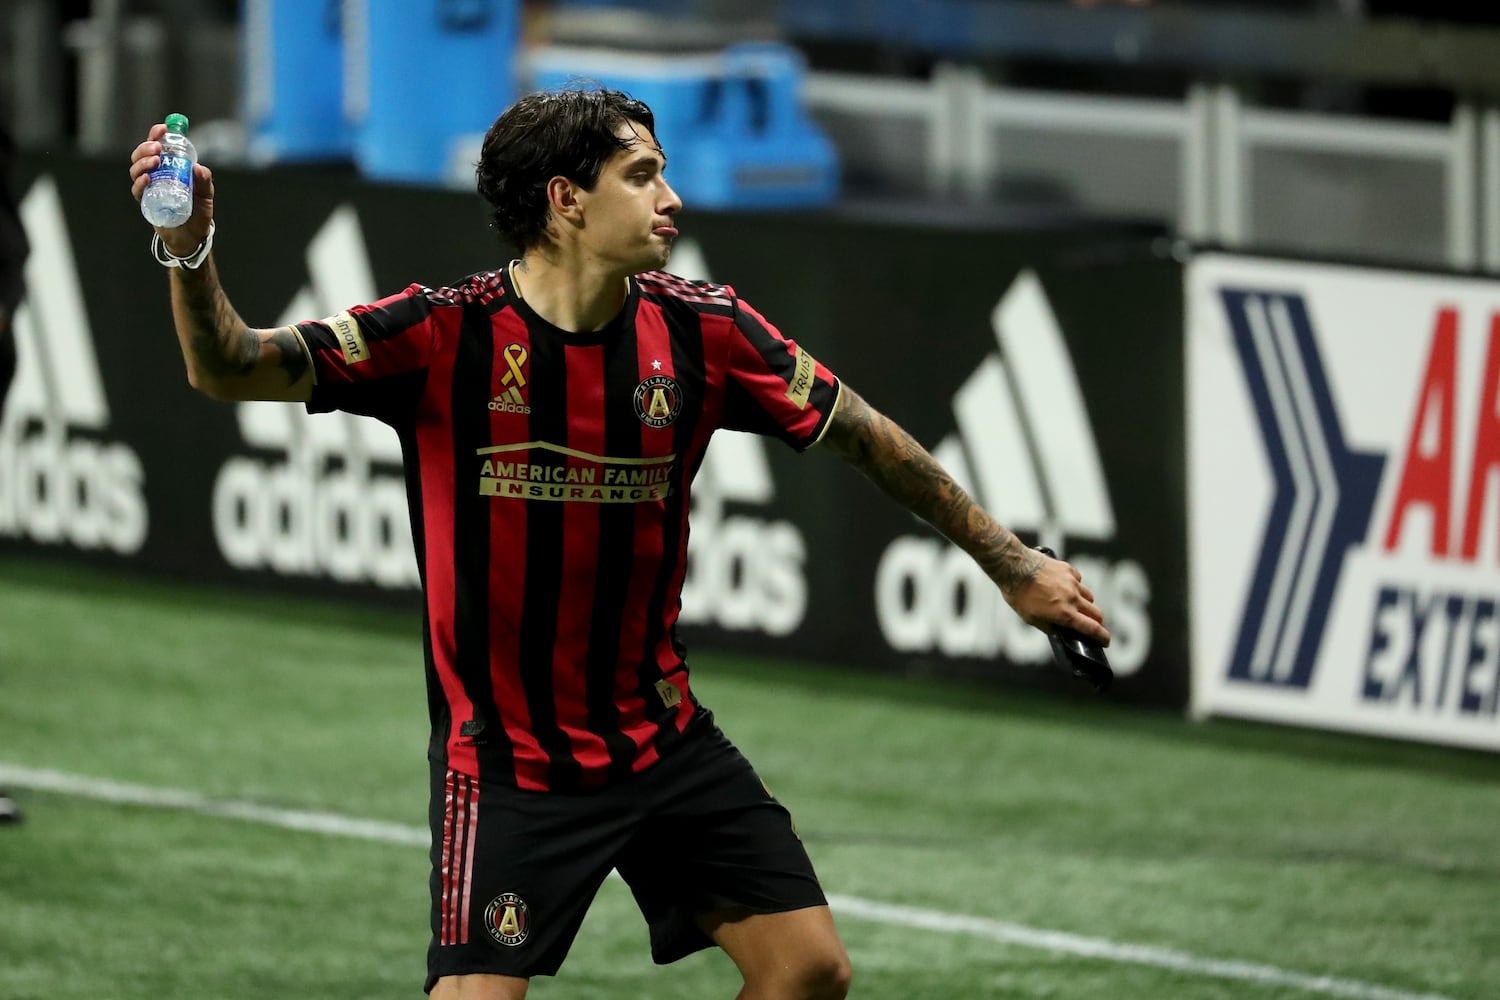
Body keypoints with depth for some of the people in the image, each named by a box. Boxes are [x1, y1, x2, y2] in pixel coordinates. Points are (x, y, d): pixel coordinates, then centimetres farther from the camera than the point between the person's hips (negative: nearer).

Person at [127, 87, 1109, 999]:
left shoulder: (699, 330, -5)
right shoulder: (444, 335, -16)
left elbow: (862, 434, 7)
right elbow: (230, 367, -19)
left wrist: (1012, 563, 12)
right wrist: (190, 251, -39)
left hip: (666, 738, 5)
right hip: (505, 763, -5)